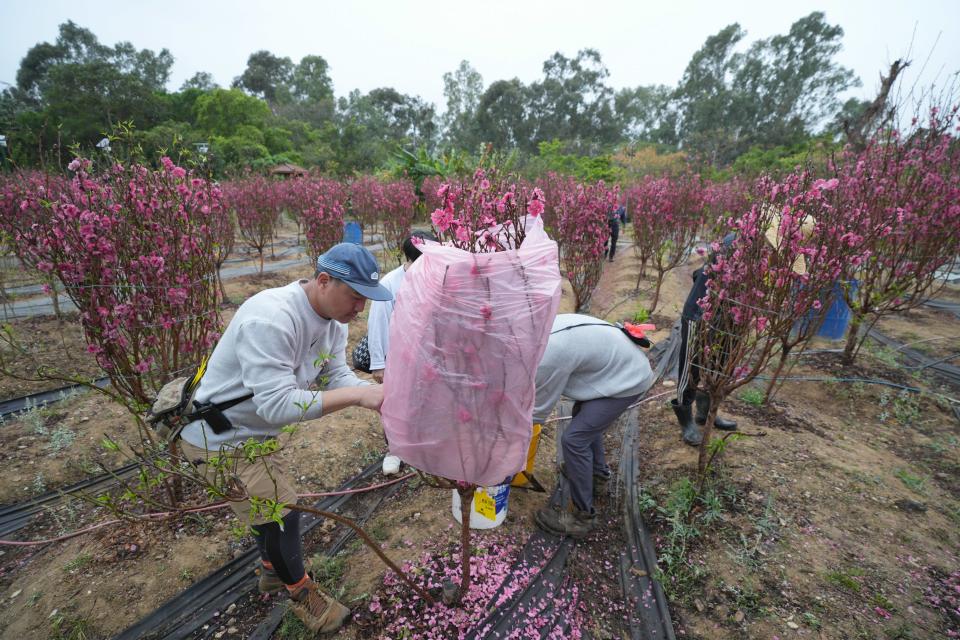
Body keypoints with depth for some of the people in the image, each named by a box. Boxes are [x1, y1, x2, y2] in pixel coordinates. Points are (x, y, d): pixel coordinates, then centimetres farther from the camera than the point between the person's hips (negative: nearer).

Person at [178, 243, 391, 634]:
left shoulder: (333, 319, -6)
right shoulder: (271, 319, -35)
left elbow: (337, 376, -10)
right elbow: (277, 404, -38)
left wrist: (378, 395, -28)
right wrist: (357, 396, -40)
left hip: (253, 432, 8)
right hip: (217, 437, -8)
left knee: (270, 505, 24)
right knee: (280, 512, 0)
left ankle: (273, 572, 50)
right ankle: (301, 592, 27)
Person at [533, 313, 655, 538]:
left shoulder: (548, 357, -31)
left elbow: (539, 408, -14)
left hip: (627, 379, -10)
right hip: (625, 364, 10)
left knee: (574, 439, -9)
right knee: (584, 415, 27)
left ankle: (582, 516, 8)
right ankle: (598, 468, 51)